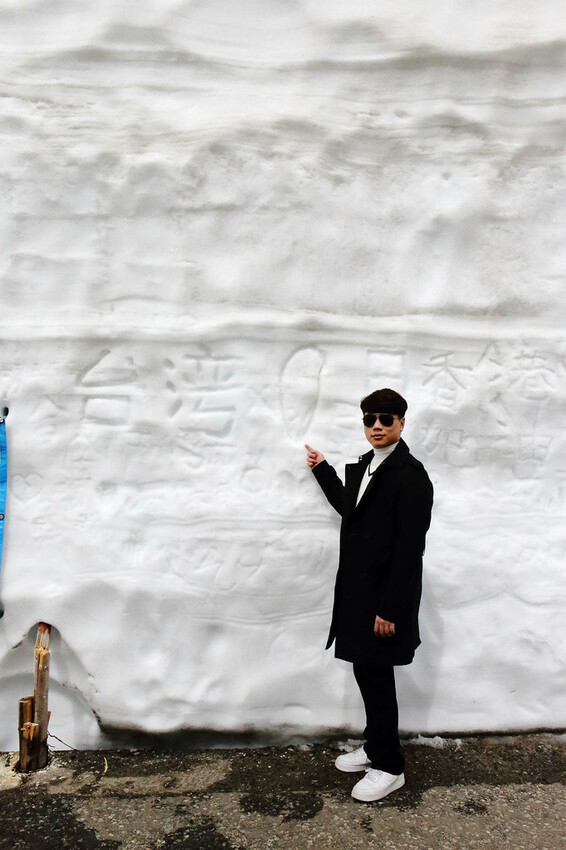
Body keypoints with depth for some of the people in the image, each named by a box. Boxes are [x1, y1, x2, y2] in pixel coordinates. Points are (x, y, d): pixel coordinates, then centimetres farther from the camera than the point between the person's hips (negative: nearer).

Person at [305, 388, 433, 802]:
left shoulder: (410, 475, -16)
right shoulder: (364, 465, 10)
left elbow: (410, 547, -19)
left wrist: (390, 609, -20)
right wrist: (323, 470, 22)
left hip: (385, 596, -8)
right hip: (359, 590, 8)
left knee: (376, 677, 3)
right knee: (366, 672, 18)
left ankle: (389, 768, 21)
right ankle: (375, 748, 36)